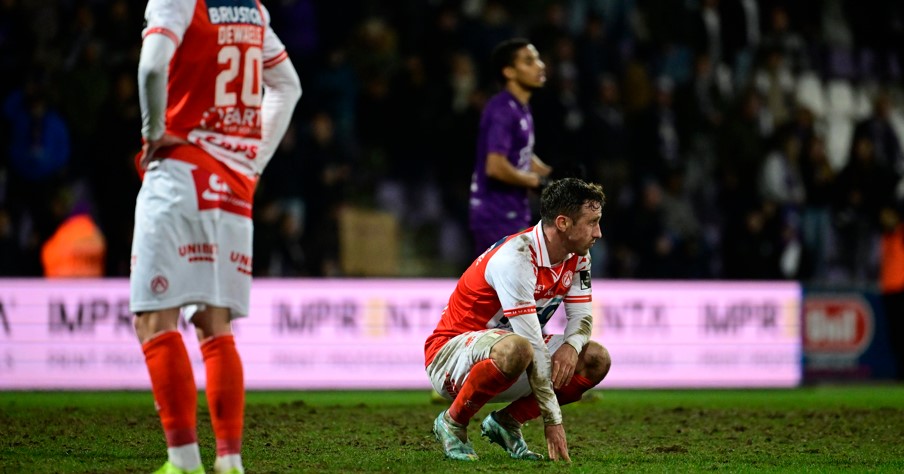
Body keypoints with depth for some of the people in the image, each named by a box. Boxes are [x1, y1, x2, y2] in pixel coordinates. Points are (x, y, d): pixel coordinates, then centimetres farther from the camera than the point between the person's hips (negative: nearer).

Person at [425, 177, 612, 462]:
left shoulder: (577, 257, -2)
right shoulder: (515, 259, -29)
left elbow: (581, 316, 6)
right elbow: (534, 346, -30)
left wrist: (571, 345, -20)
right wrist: (553, 421, -30)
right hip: (450, 355, -8)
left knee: (596, 359, -6)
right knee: (516, 349, -40)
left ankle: (506, 421, 3)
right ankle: (452, 422, -15)